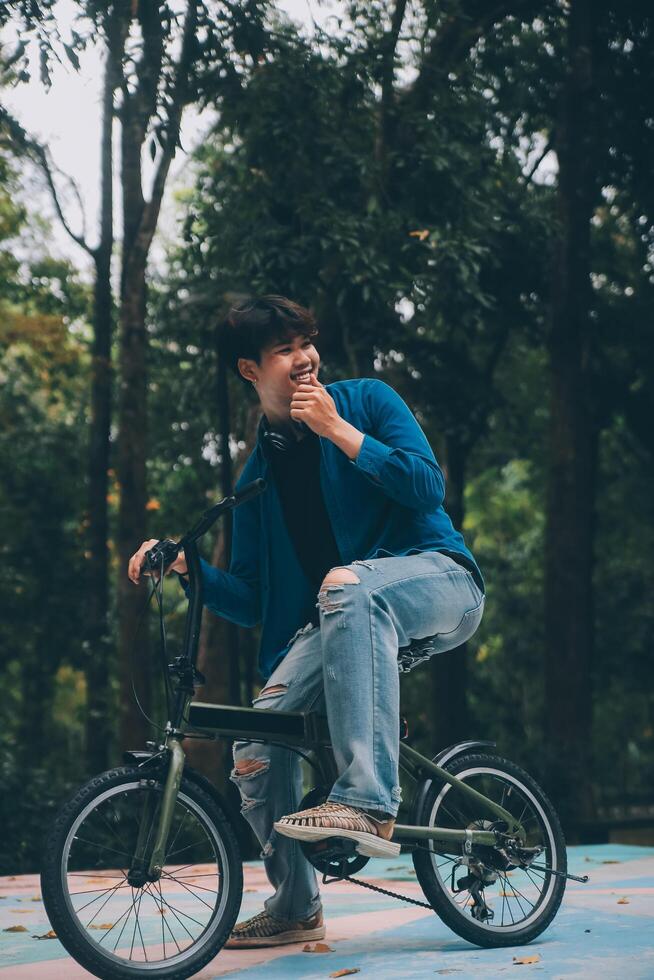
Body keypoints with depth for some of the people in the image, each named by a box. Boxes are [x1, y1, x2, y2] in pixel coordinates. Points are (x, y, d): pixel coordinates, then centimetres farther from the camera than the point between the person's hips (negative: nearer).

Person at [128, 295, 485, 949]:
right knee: (256, 746, -13)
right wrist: (186, 566, -7)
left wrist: (337, 429, -14)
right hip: (341, 620, 4)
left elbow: (426, 485, -11)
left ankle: (367, 802, -44)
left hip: (437, 579, -4)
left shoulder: (365, 400, 3)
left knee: (347, 585, -39)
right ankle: (294, 907, 11)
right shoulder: (256, 476, 12)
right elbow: (252, 602, 10)